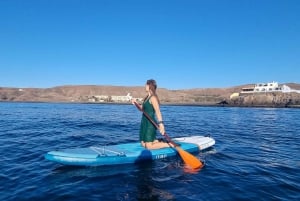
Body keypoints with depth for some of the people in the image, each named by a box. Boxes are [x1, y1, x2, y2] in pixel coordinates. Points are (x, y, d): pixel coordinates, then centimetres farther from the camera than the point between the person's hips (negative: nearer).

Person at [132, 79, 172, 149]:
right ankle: (161, 142, 25)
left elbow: (158, 111, -29)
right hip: (144, 123, 9)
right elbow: (142, 109, 22)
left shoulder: (153, 98, -16)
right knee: (143, 144, 16)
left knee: (149, 146, -6)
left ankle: (170, 144, 3)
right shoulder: (147, 97, 11)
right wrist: (136, 102, 7)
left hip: (150, 124, -9)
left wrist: (161, 124, -41)